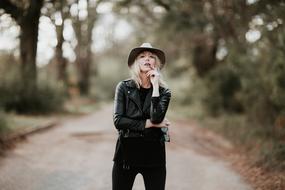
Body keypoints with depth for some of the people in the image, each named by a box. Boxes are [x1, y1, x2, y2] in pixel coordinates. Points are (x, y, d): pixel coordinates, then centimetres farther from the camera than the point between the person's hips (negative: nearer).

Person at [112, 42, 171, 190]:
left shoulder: (163, 91, 1)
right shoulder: (124, 87, 0)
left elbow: (156, 118, -17)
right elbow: (118, 120, -9)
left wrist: (155, 86, -15)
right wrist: (148, 124, -12)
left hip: (154, 154, 0)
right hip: (126, 151, 0)